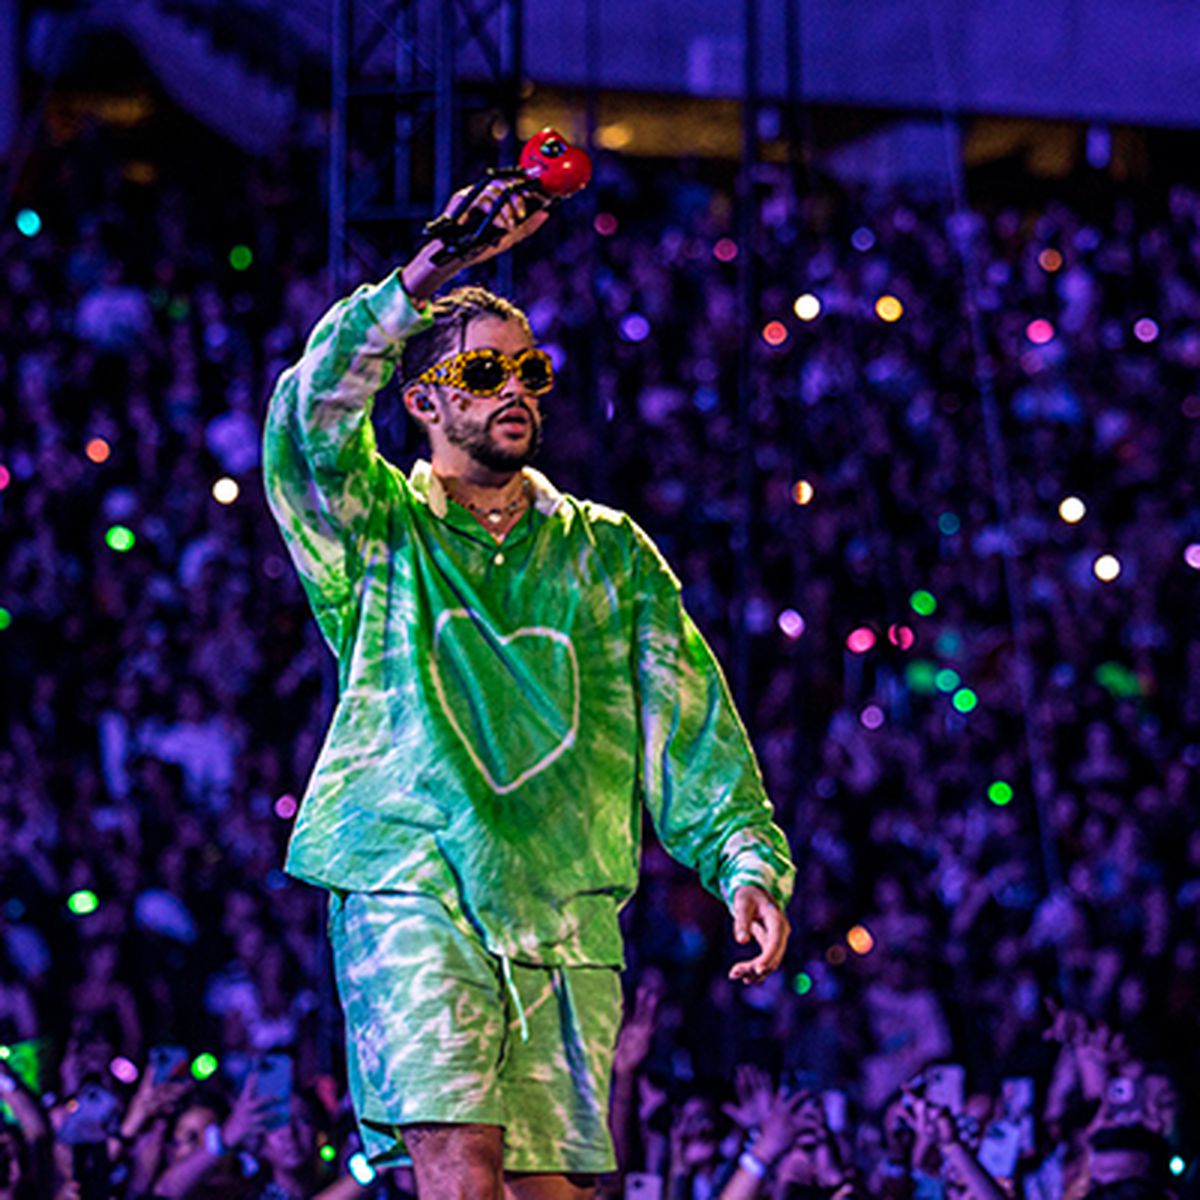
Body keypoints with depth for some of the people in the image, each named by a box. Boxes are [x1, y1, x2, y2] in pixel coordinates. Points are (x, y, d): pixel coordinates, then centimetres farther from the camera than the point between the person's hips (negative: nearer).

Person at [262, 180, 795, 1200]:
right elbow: (313, 418, -9)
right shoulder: (378, 531, 12)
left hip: (567, 913, 3)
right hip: (413, 892, -3)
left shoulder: (607, 552, 20)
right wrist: (422, 282, -21)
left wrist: (746, 859, -2)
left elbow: (688, 717, 13)